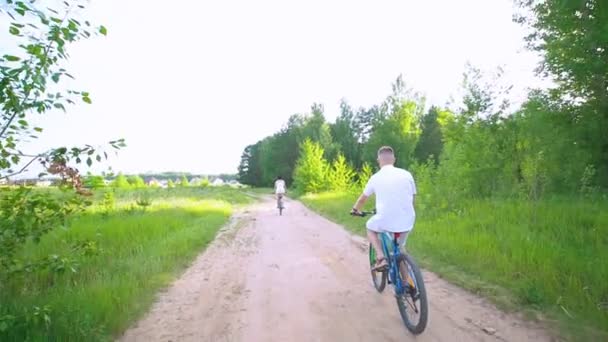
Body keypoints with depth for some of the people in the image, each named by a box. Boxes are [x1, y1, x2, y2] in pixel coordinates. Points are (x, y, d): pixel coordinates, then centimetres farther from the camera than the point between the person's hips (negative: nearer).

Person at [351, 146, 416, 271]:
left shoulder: (375, 177, 1)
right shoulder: (406, 174, 4)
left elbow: (362, 199, 15)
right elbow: (412, 198, 14)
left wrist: (355, 209, 36)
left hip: (386, 221, -3)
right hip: (407, 221, 3)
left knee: (370, 228, 28)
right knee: (400, 247, 27)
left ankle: (381, 258, 9)